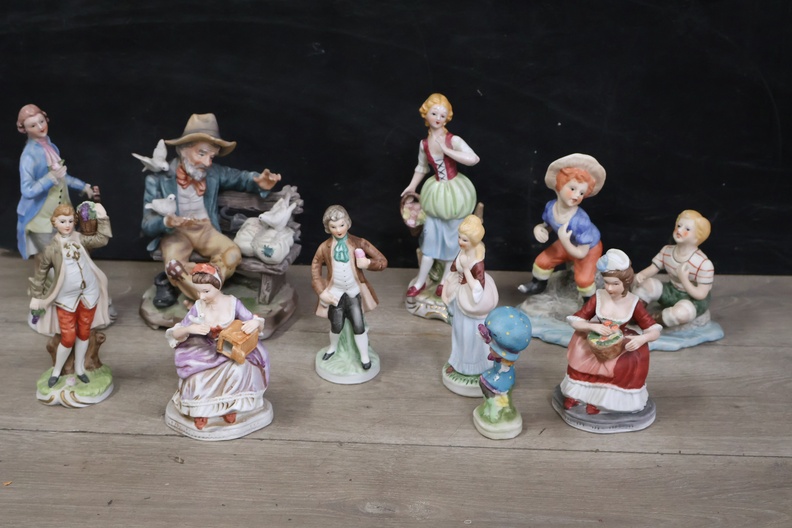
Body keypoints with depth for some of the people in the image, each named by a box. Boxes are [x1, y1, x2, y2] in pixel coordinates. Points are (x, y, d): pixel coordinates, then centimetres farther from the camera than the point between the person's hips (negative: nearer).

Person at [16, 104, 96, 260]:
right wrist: (51, 177, -33)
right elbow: (28, 190, -27)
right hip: (42, 218, -8)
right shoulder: (29, 155, -20)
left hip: (60, 214, 8)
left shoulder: (50, 145, 4)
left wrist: (83, 186, 22)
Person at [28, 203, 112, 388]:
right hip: (66, 298, -3)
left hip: (88, 293, 3)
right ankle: (56, 371, 23)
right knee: (68, 337, 0)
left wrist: (102, 217, -12)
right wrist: (37, 298, 1)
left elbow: (102, 239, -11)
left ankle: (79, 368, 32)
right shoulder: (51, 248, -9)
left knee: (84, 333, 14)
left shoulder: (81, 239, -1)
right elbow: (40, 274, -1)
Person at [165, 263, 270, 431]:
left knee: (239, 371, -33)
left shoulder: (233, 303, -12)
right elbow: (175, 335, -6)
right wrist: (189, 329, -28)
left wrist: (256, 323, -31)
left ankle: (229, 405, -3)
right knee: (197, 381, -28)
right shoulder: (198, 307, -10)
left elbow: (259, 326, -6)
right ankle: (200, 409, 5)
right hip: (207, 356, 1)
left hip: (232, 353, 0)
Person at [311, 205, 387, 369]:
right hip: (335, 292, 1)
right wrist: (322, 292, -8)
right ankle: (333, 348, 42)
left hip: (354, 292, 0)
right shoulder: (325, 247, -11)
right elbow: (315, 270, 0)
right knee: (337, 325, 10)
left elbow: (383, 261, -8)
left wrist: (368, 263, -28)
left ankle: (364, 356, 22)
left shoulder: (359, 243, -12)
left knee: (358, 325, 0)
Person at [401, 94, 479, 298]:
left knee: (451, 237, 7)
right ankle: (420, 281, 16)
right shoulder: (424, 144, -2)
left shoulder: (453, 140, -17)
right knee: (430, 235, 7)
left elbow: (473, 159, -32)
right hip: (436, 194, 4)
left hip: (455, 193, -4)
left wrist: (447, 150, -28)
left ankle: (445, 281, 22)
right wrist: (412, 186, 7)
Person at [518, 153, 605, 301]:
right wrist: (539, 229, -26)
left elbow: (581, 253, -34)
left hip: (589, 248, -6)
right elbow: (547, 226, -4)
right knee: (542, 261, 12)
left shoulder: (581, 221, -43)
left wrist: (564, 240, -46)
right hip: (566, 243, 6)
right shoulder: (550, 207, -27)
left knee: (583, 279, -19)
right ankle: (538, 284, 44)